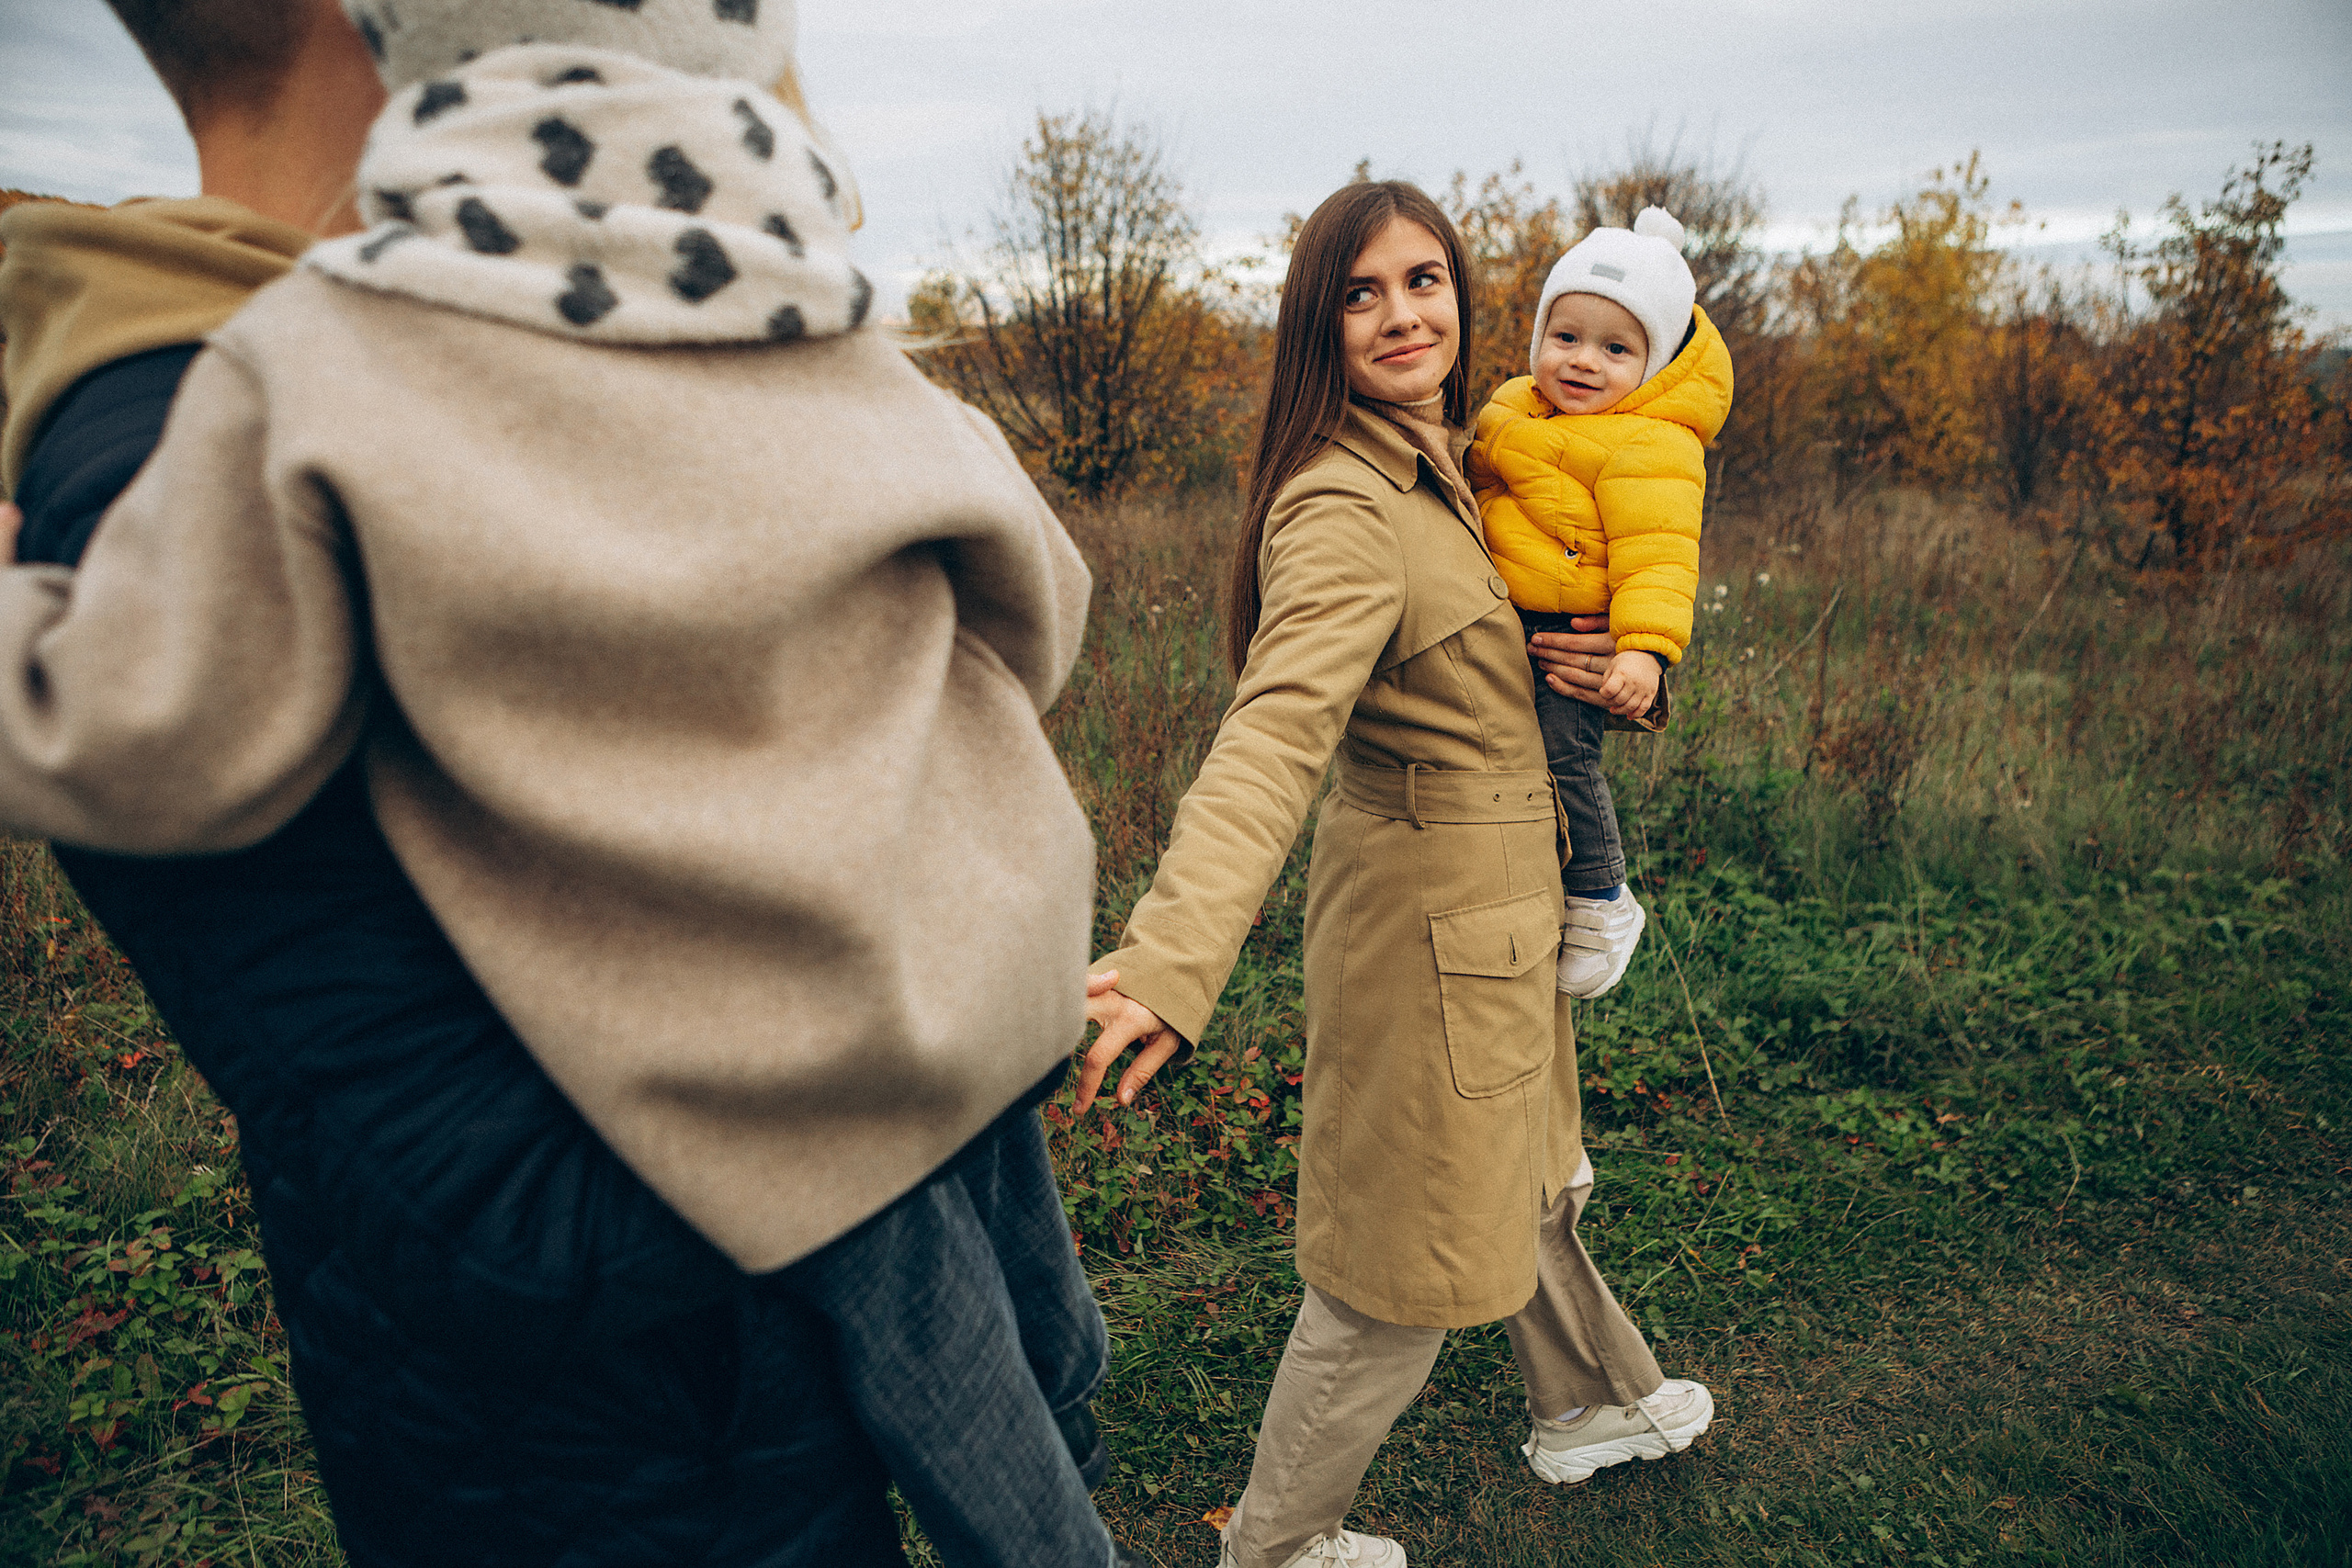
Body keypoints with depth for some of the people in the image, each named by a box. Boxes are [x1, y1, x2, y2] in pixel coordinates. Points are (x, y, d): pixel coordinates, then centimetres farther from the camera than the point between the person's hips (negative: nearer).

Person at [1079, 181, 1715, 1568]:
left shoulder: (1443, 465, 7)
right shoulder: (1341, 510, -24)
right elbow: (1273, 736, -39)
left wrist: (1616, 664, 3)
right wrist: (1172, 962, -53)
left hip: (1500, 896, 10)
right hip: (1431, 908, -9)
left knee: (1526, 1178, 29)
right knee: (1407, 1259, 6)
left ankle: (1595, 1404, 55)